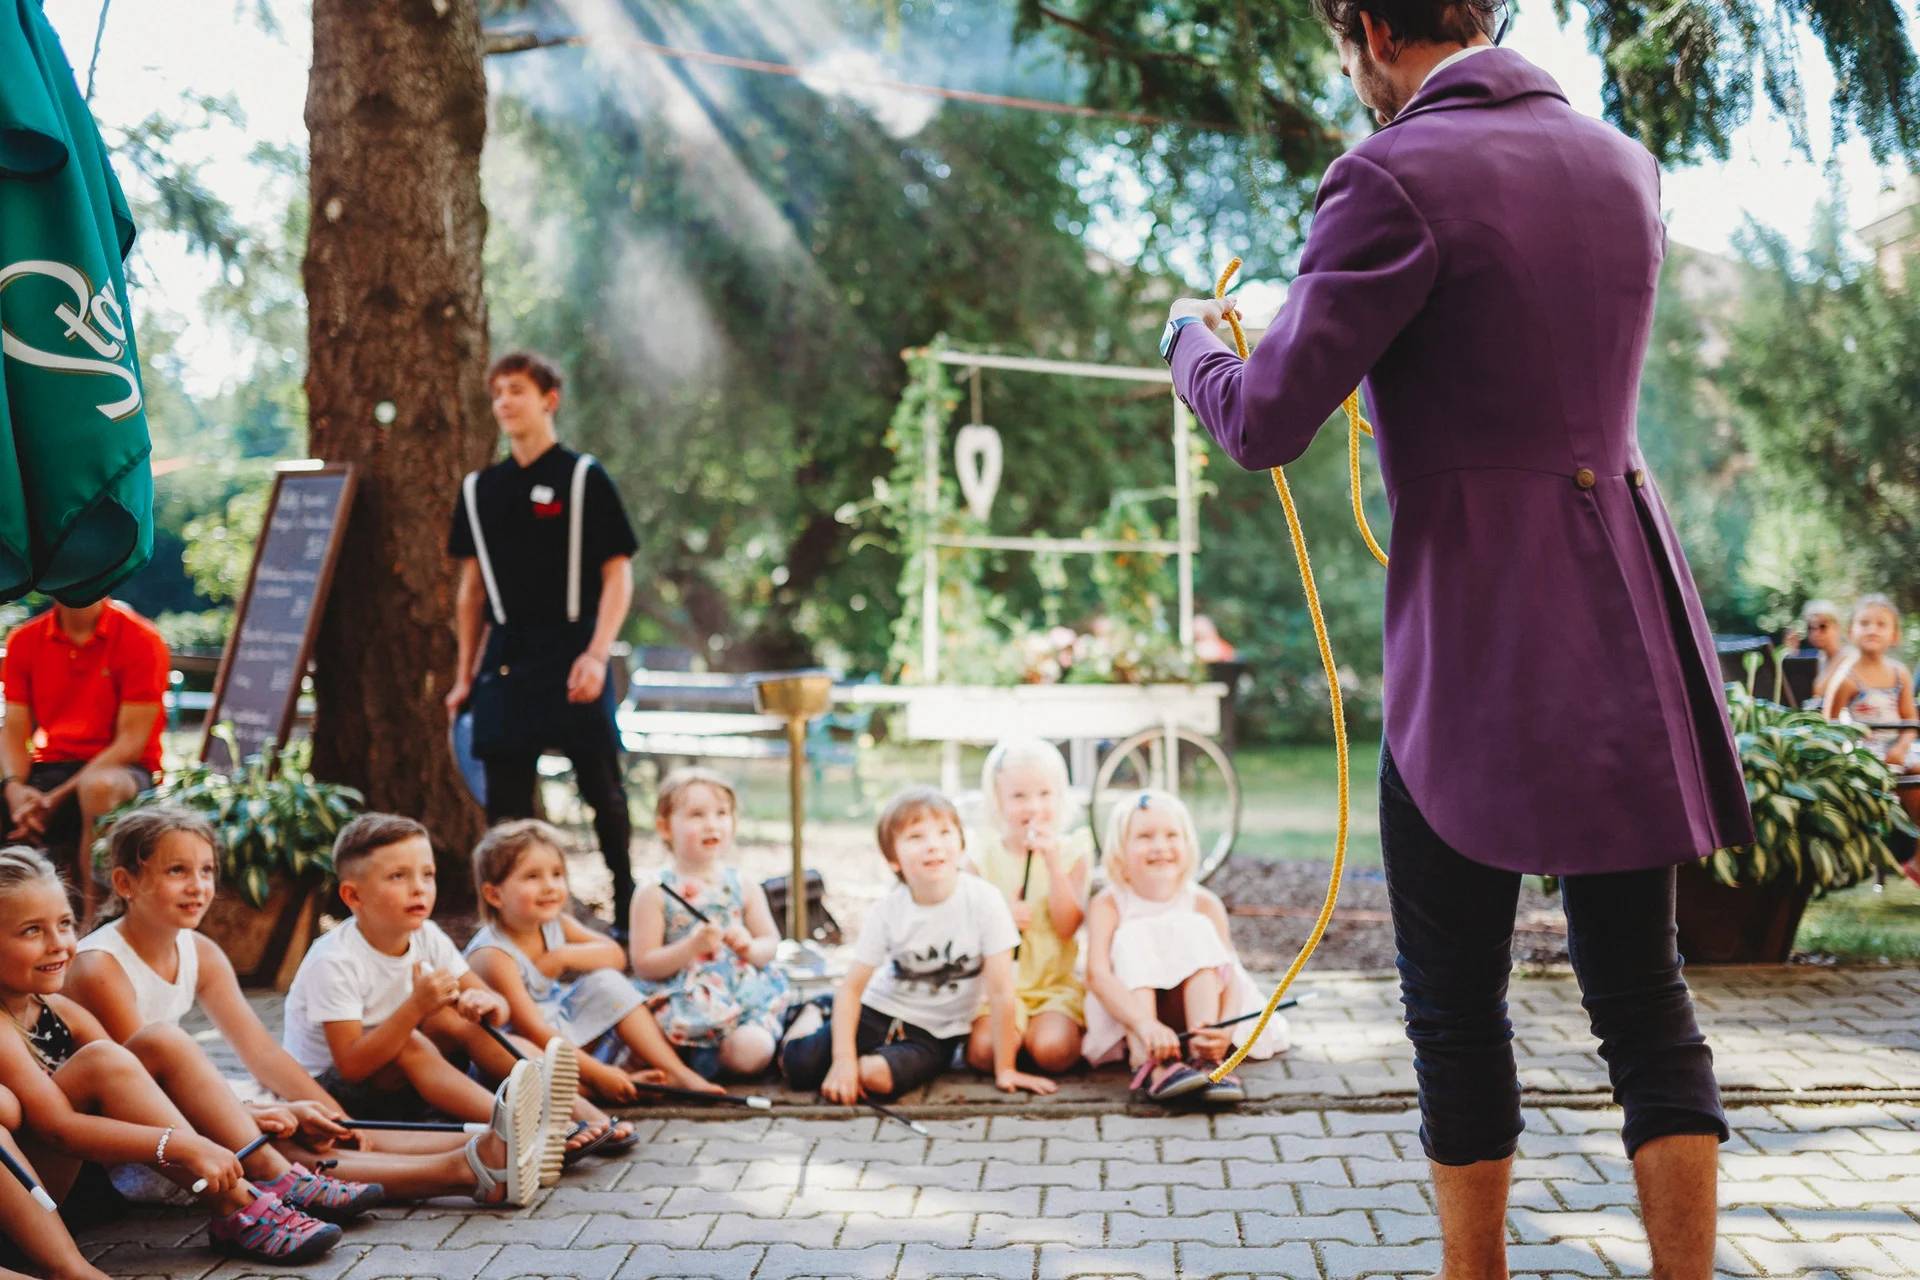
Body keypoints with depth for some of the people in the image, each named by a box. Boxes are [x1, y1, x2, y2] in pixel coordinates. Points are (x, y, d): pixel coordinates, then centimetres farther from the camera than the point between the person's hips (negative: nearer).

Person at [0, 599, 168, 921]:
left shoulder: (142, 639, -6)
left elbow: (131, 742, -10)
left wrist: (59, 797, -19)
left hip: (118, 769, -4)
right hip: (49, 768, 4)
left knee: (98, 786, -39)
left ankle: (91, 920, -30)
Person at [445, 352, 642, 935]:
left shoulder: (584, 478, -1)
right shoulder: (480, 489, 12)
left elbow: (618, 575, -4)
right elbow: (471, 586, 17)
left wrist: (596, 655, -15)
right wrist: (465, 674, 14)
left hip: (570, 651, -4)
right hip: (505, 656, 4)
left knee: (602, 789, 0)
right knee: (505, 796, 4)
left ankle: (628, 906, 14)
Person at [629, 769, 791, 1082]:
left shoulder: (744, 888, 9)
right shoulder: (656, 895, -2)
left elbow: (771, 942, 12)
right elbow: (643, 966, -5)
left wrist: (751, 948, -11)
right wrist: (692, 946, -19)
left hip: (744, 994, 3)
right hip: (684, 1005, -3)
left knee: (753, 1050, -28)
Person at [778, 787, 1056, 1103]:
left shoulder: (984, 901, -20)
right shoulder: (889, 911, -12)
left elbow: (1000, 991, -16)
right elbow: (852, 986, -7)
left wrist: (1004, 1070, -13)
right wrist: (843, 1058, -18)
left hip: (934, 1034, -2)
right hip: (880, 1010, 3)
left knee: (877, 1076, -32)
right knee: (799, 1065, -9)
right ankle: (812, 1015, 26)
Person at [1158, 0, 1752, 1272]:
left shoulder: (1399, 178, -13)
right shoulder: (1625, 167, 9)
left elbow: (1263, 424, -14)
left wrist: (1193, 336, 8)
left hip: (1482, 641, -6)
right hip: (1631, 609, 6)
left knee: (1455, 995, 9)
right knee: (1641, 989, 11)